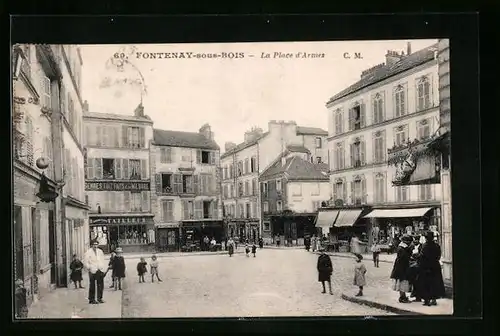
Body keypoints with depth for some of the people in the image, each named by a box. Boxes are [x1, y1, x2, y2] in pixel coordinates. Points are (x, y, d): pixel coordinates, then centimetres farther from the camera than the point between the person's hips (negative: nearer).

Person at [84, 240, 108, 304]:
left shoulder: (100, 251, 16)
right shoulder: (88, 252, 0)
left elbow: (103, 260, 20)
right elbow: (85, 262, -1)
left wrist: (104, 269, 11)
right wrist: (89, 268, -11)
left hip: (100, 271, 5)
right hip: (93, 271, -4)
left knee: (100, 285, 3)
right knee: (92, 286, -2)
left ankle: (99, 298, 13)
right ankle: (91, 299, 7)